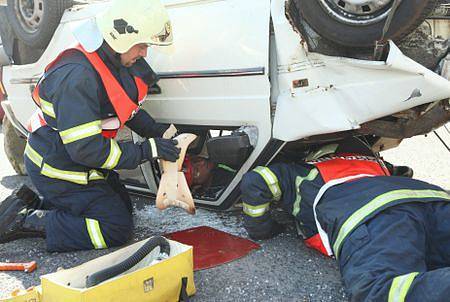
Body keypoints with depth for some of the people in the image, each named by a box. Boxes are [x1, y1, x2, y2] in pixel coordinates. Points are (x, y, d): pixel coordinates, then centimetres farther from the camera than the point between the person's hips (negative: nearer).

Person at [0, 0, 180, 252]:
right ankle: (25, 220, -3)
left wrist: (159, 132, -3)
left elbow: (128, 108, 14)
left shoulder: (115, 62, -1)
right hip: (58, 170, -10)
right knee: (117, 229, -7)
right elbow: (85, 148, -32)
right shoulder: (77, 77, -31)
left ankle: (31, 205, 16)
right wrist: (147, 150, -27)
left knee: (124, 209, 18)